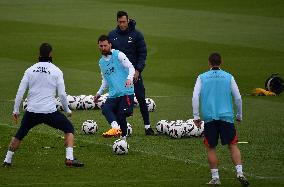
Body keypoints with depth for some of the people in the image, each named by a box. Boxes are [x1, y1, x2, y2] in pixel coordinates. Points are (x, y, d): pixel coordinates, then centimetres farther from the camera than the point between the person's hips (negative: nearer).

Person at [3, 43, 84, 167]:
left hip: (32, 112, 3)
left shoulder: (30, 70, 4)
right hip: (50, 111, -3)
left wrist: (16, 110, 10)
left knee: (19, 135, 23)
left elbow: (20, 91, 2)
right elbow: (62, 94, -3)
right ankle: (69, 158, -1)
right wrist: (67, 110, 11)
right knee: (69, 129, 14)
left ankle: (7, 160, 22)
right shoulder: (56, 71, -2)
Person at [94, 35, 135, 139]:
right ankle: (115, 128, -45)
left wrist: (129, 78, -24)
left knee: (121, 116, -16)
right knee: (105, 109, -25)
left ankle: (123, 138, -1)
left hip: (126, 92, -5)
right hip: (113, 95, 5)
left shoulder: (118, 55, 0)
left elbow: (131, 68, -5)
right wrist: (99, 92, 24)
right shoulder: (101, 62, 20)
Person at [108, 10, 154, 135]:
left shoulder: (136, 34, -5)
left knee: (141, 99, -5)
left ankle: (147, 126, -1)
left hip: (134, 72, -3)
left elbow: (142, 53, -3)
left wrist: (138, 70, -12)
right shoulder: (112, 35, 4)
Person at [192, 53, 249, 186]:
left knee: (210, 147, 9)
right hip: (226, 116, 0)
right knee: (232, 145, 5)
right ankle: (240, 173, -9)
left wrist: (196, 116, 4)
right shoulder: (229, 77, 6)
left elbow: (195, 97, -3)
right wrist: (239, 115, 19)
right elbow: (238, 98, 6)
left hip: (209, 117, 0)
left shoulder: (202, 78, 5)